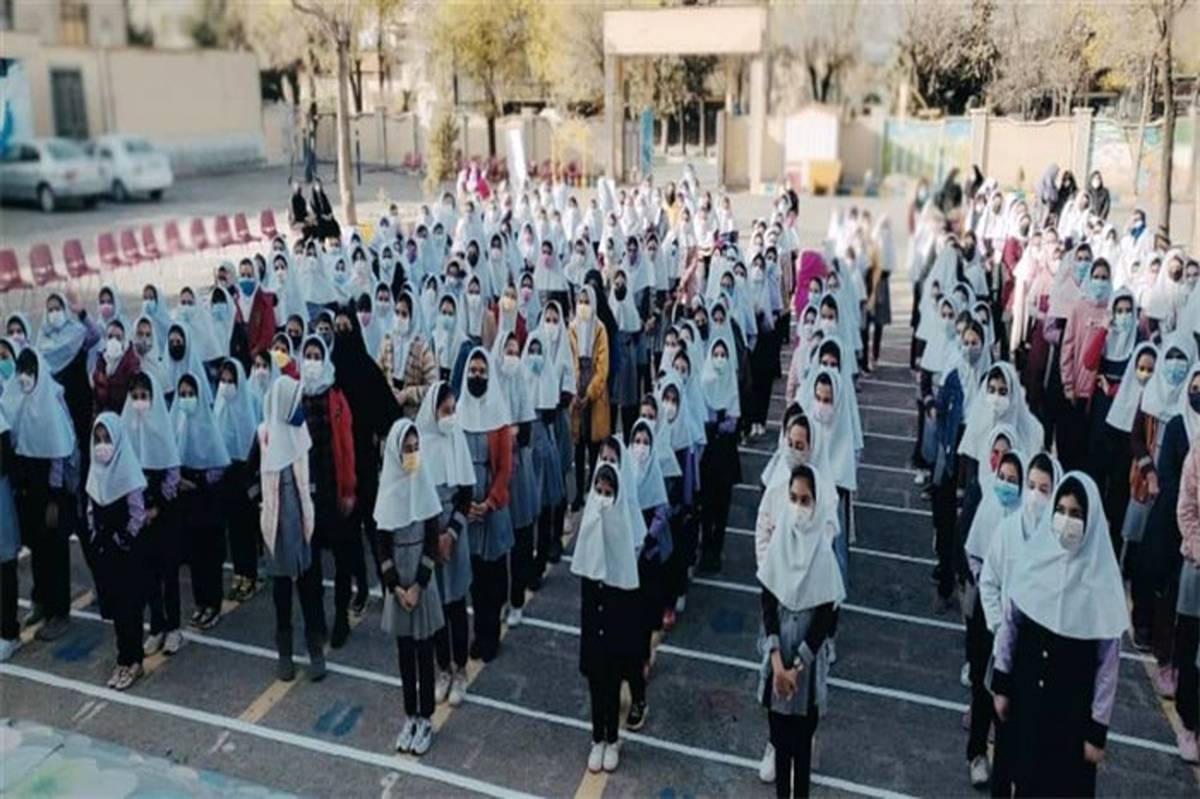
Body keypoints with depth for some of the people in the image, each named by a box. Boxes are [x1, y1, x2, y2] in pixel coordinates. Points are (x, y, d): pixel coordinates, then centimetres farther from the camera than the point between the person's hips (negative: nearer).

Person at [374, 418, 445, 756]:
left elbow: (432, 540, -7)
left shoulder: (424, 484, -8)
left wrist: (418, 585, -12)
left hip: (423, 580, -2)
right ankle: (411, 717, 24)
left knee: (424, 651, 6)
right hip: (396, 581, 2)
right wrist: (395, 586, -9)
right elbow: (381, 544, -2)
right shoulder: (388, 488, -5)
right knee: (405, 651, 12)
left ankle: (426, 719, 18)